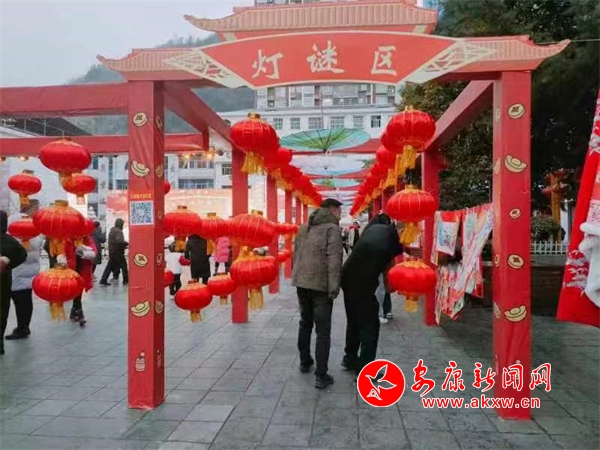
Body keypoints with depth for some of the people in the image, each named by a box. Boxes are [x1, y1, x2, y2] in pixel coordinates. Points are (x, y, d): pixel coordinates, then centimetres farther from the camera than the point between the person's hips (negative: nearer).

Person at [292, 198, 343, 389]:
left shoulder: (304, 228, 14)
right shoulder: (332, 229, -9)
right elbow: (334, 260, -18)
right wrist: (334, 287, -18)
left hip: (301, 283, 7)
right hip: (321, 285, -7)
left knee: (305, 323, 22)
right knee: (323, 330, -1)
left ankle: (305, 362, 35)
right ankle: (321, 376, -1)